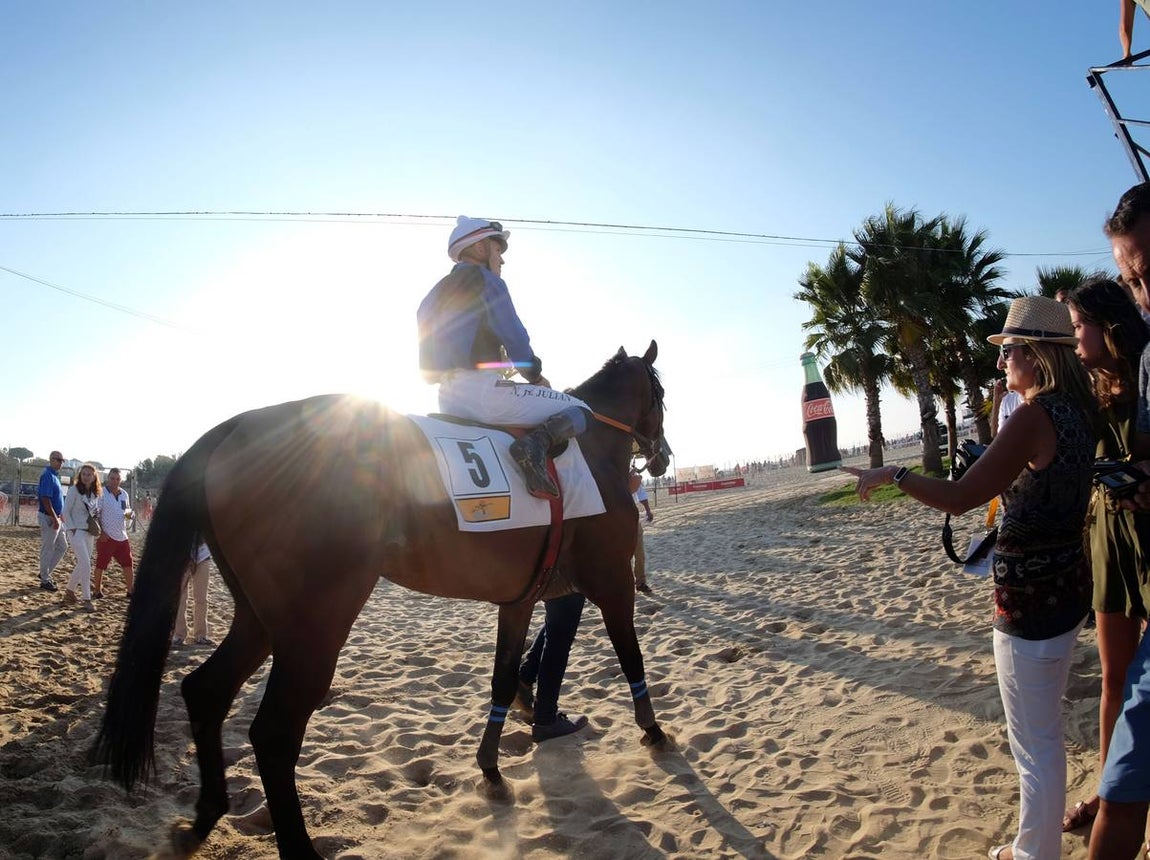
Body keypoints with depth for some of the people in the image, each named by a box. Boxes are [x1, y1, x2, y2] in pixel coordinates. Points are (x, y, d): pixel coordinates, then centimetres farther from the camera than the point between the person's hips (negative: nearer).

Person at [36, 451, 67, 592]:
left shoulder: (55, 475, 14)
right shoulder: (48, 475, -15)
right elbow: (45, 499, -22)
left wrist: (60, 516, 20)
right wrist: (55, 519, -23)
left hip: (56, 518, 10)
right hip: (49, 518, -10)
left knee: (62, 546, 15)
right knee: (47, 549, -1)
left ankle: (46, 573, 24)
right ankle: (45, 580, 8)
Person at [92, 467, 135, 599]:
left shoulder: (124, 494, 11)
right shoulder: (102, 493, -8)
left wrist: (130, 513, -3)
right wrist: (101, 532, -15)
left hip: (122, 536, 6)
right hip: (106, 537, -6)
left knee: (128, 563, 8)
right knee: (100, 564, 0)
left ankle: (130, 591, 16)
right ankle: (97, 591, 14)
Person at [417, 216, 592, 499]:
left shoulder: (437, 292, 22)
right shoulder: (486, 279, -2)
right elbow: (515, 340, -10)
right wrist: (535, 375, 8)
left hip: (447, 400, 8)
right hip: (480, 388, -8)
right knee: (580, 411, -3)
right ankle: (537, 442, -28)